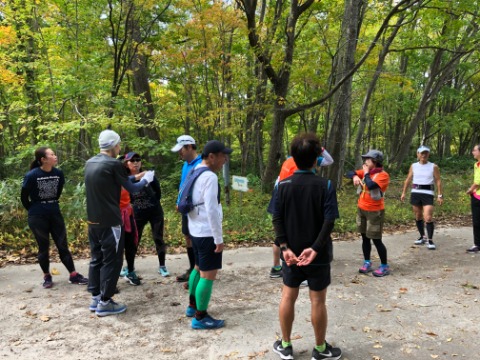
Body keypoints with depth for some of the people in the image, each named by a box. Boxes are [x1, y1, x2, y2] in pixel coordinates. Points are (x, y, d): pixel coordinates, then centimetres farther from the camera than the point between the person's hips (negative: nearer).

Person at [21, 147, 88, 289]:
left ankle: (73, 275, 11)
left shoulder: (59, 173, -4)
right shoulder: (32, 175, -16)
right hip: (37, 217, -3)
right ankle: (47, 276, 22)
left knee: (62, 244, 6)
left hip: (55, 213, 4)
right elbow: (24, 197, -4)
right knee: (43, 247, 7)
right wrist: (34, 210, 5)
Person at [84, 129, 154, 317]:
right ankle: (105, 303, 7)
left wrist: (133, 177, 28)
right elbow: (131, 188, -4)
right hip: (110, 222, -8)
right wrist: (146, 180, 15)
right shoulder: (113, 164, -14)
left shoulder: (90, 163, 9)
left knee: (96, 259, 16)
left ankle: (95, 298, 23)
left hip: (93, 221, 8)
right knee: (111, 261, 1)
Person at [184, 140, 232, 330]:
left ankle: (192, 306, 37)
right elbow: (211, 210, -24)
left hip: (195, 230, 10)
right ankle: (200, 317, 10)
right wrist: (219, 238, -19)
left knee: (199, 268, 23)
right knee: (208, 274, 0)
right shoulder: (210, 177, -20)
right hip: (207, 233, -10)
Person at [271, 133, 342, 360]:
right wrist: (315, 248, -21)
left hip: (291, 253, 2)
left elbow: (277, 218, -8)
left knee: (288, 297, 15)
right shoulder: (325, 186, -10)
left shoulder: (283, 185, -3)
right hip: (318, 255, -2)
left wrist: (284, 247, -10)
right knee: (318, 301, 10)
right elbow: (329, 221, -18)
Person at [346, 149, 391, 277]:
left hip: (375, 211, -7)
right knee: (365, 237, 13)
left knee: (376, 239, -2)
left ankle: (385, 266, 12)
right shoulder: (366, 171, 6)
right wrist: (355, 176, -16)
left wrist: (366, 173, -15)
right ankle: (367, 263, 24)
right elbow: (349, 173, 7)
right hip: (361, 209, 7)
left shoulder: (383, 175, -16)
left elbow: (370, 185, -31)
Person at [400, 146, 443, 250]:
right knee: (418, 216, 11)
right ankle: (422, 237, 26)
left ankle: (430, 240, -3)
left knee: (428, 218, -11)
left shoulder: (433, 167, -1)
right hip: (415, 193, 3)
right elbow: (408, 180, 11)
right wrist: (403, 193, 8)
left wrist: (440, 195, -6)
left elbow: (438, 181, -1)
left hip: (428, 194, -3)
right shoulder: (413, 166, 6)